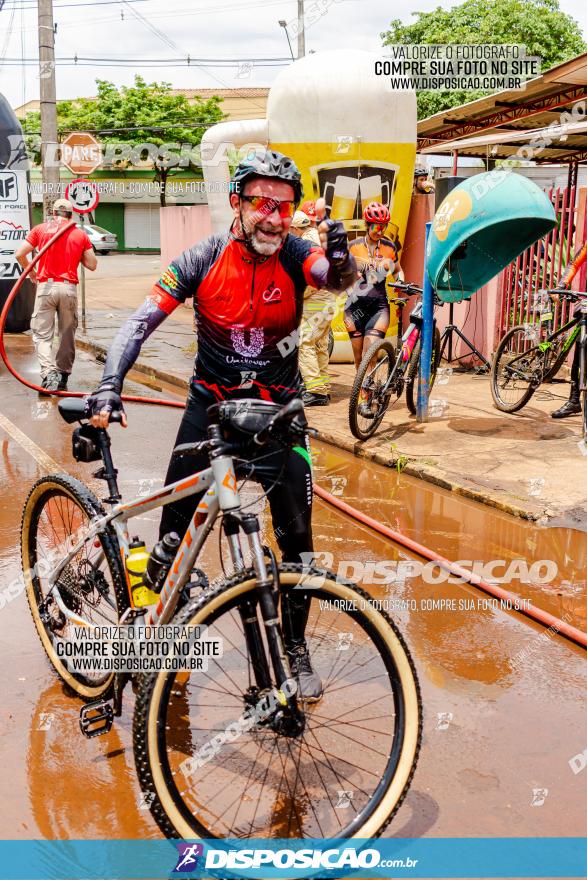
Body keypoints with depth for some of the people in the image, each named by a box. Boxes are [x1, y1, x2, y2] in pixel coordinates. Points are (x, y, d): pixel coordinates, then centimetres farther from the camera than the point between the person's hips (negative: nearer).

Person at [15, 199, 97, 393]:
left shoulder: (41, 229, 6)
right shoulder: (80, 234, 8)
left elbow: (20, 254, 2)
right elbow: (92, 264, 9)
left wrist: (30, 272, 19)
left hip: (46, 286, -1)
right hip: (69, 288, 1)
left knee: (42, 335, 2)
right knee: (67, 335, 13)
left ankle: (49, 373, -18)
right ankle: (62, 377, 17)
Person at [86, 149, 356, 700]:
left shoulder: (294, 254, -12)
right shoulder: (203, 260, -13)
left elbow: (338, 279, -33)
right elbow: (140, 322, -15)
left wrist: (339, 258, -57)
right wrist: (110, 386, -28)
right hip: (211, 402, 0)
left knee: (295, 532, -2)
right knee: (174, 518, 0)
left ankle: (295, 645, 18)